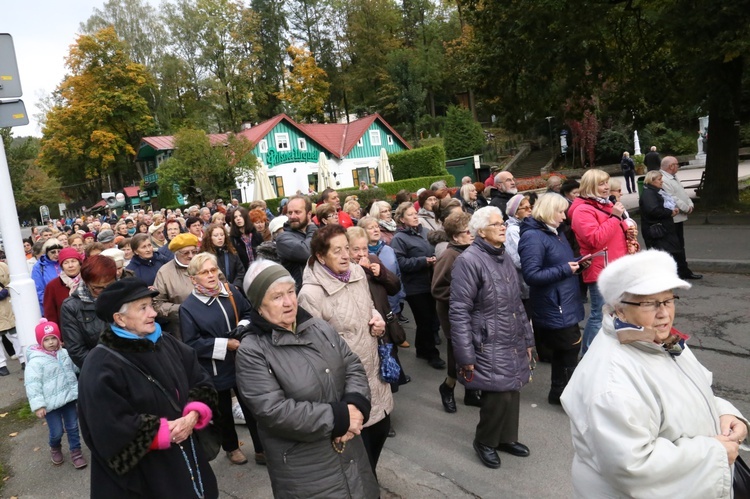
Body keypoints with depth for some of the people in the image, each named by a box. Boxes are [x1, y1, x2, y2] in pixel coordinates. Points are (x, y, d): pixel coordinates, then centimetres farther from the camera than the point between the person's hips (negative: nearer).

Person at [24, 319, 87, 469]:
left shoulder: (64, 353, 1)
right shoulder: (35, 361, -16)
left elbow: (74, 371, 16)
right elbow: (32, 385, -16)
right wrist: (38, 405, -19)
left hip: (69, 397, 4)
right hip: (51, 403, -4)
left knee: (73, 427, 11)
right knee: (56, 432, 6)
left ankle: (76, 452, 27)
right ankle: (55, 448, 37)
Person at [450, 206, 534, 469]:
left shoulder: (504, 258, 12)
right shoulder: (468, 261, -15)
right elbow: (459, 312, -17)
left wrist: (527, 339, 18)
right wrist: (466, 356, -18)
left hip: (513, 344, 8)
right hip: (489, 346, -8)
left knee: (511, 391, 11)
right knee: (499, 395, -8)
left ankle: (507, 438, 35)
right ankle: (484, 441, 18)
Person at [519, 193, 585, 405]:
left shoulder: (554, 232, 12)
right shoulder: (533, 237, -18)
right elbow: (531, 275, -24)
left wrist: (576, 264, 3)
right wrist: (564, 269, -22)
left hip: (565, 305, 10)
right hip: (553, 307, -9)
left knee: (563, 350, 18)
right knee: (570, 349, -1)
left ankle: (559, 392, 32)